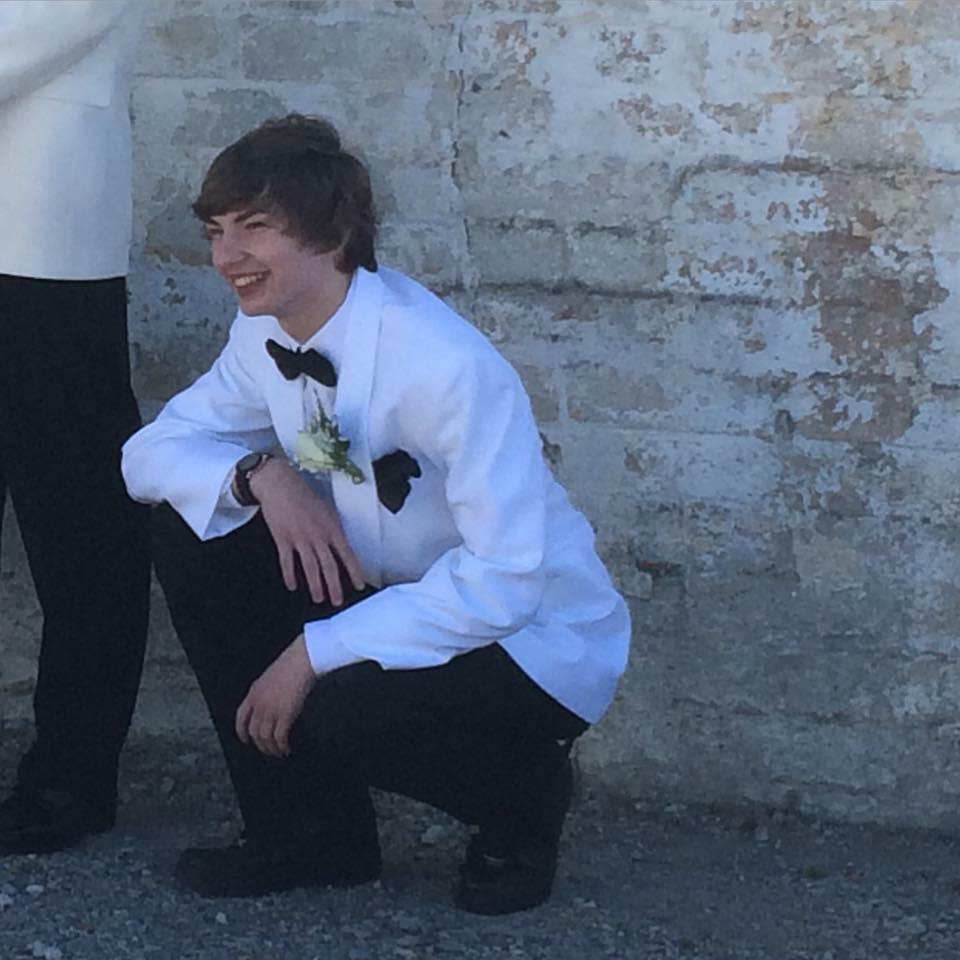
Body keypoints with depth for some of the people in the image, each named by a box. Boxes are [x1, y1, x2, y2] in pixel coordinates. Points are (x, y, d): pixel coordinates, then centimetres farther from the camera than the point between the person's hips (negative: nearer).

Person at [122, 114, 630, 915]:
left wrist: (315, 652, -29)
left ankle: (524, 799, 2)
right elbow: (152, 452, 2)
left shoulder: (445, 366, -29)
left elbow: (506, 579, -30)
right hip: (397, 600, 7)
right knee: (194, 531, -9)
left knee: (347, 712, -34)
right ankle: (307, 829, 3)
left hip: (532, 639, -7)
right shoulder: (266, 334, -6)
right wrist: (262, 474, -19)